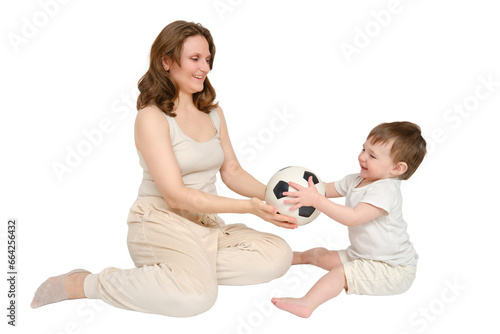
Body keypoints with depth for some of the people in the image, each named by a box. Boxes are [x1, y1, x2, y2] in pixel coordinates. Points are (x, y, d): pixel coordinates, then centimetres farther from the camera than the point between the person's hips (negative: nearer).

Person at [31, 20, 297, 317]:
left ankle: (184, 268, -6)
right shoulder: (152, 117, -11)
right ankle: (85, 284, -12)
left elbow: (232, 171, 12)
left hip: (208, 224, 7)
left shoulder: (213, 113, 11)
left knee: (279, 255, -13)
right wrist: (248, 207, -21)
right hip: (160, 221, -6)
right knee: (196, 295, -32)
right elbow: (176, 195, -17)